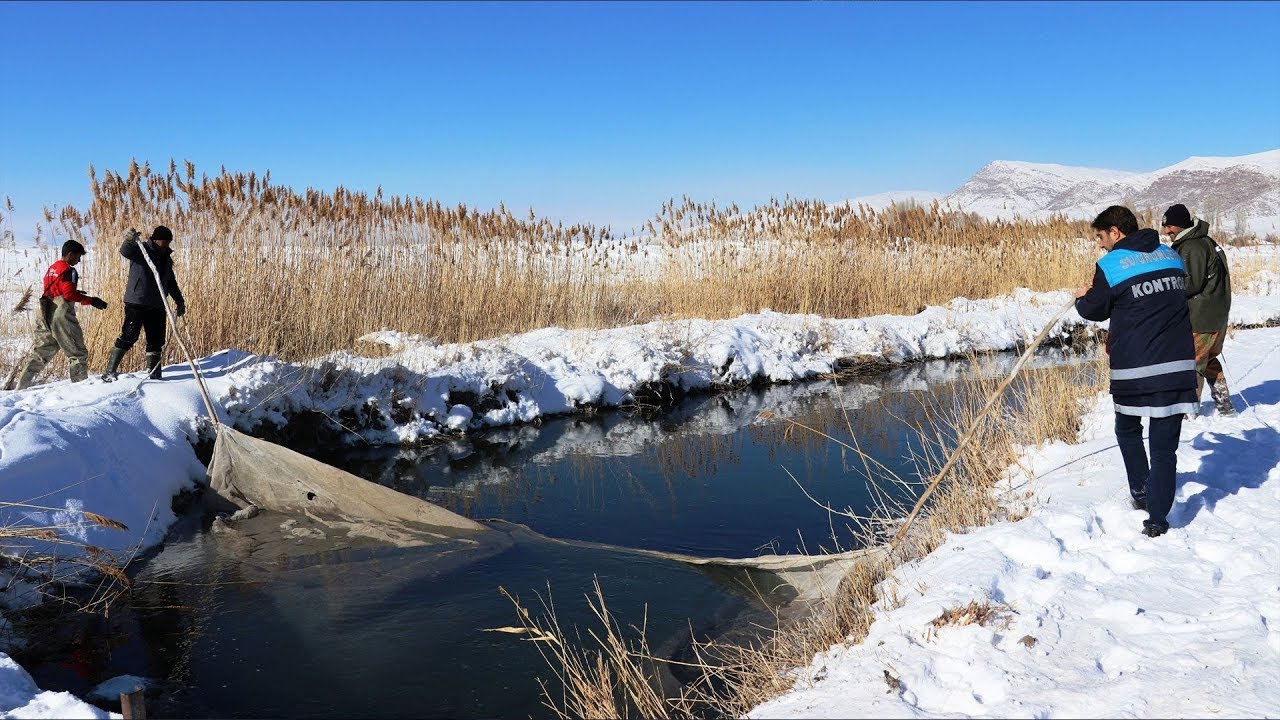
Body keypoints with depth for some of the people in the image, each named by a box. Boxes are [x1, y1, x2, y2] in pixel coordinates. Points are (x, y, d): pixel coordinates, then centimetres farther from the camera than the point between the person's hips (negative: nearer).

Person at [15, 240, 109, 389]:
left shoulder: (51, 268, 16)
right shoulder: (69, 271, -10)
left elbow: (51, 291, 19)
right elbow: (69, 294, -17)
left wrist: (74, 293, 21)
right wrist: (91, 300, -14)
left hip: (45, 316, 9)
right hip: (62, 316, -9)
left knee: (40, 353, 14)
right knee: (78, 353, -1)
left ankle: (21, 387, 12)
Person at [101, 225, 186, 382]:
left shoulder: (167, 258, 17)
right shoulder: (141, 250, -4)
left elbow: (171, 283, 26)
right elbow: (125, 251, -25)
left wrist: (179, 301, 26)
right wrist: (129, 240, -45)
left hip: (157, 306, 7)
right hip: (137, 302, -7)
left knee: (156, 341, 8)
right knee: (129, 336, -12)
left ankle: (154, 374, 16)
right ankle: (110, 371, -7)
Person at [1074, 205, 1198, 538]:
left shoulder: (1110, 265, -7)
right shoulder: (1172, 256, 11)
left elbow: (1095, 310, 5)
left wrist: (1082, 298, 29)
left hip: (1134, 368, -4)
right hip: (1178, 364, 4)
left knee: (1128, 430, 22)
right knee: (1164, 445, 4)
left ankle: (1140, 492, 24)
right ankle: (1158, 519, 4)